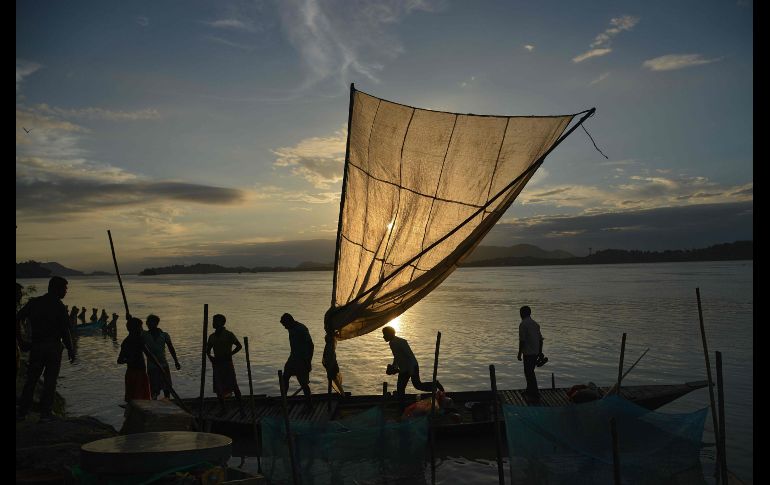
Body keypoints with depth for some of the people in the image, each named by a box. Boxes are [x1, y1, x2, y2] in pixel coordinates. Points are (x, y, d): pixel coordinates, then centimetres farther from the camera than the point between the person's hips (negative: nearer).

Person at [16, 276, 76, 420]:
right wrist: (70, 349, -3)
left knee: (31, 379, 14)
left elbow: (17, 319, 1)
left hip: (35, 347, 4)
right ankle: (45, 412, 8)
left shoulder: (33, 302, 5)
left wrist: (21, 341, 6)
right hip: (53, 347, -4)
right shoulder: (58, 306, -10)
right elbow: (65, 331, -12)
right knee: (50, 380, 5)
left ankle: (22, 411, 17)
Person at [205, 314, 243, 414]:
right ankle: (222, 408, 18)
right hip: (217, 364, 5)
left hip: (227, 363, -5)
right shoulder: (212, 336, 11)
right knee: (218, 387, 6)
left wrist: (229, 354, -9)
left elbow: (239, 346, 0)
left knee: (233, 386, -7)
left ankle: (241, 407, 0)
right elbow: (208, 350, 20)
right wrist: (210, 357, -1)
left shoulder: (228, 335, -3)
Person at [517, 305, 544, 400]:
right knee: (530, 372, 20)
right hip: (536, 352, 8)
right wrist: (540, 352, 20)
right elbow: (540, 339, 14)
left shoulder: (523, 324, -14)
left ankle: (535, 394, 2)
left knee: (529, 373, 0)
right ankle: (529, 390, 29)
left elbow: (522, 341, -18)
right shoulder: (535, 324, 11)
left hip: (528, 353, -8)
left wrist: (519, 353, -11)